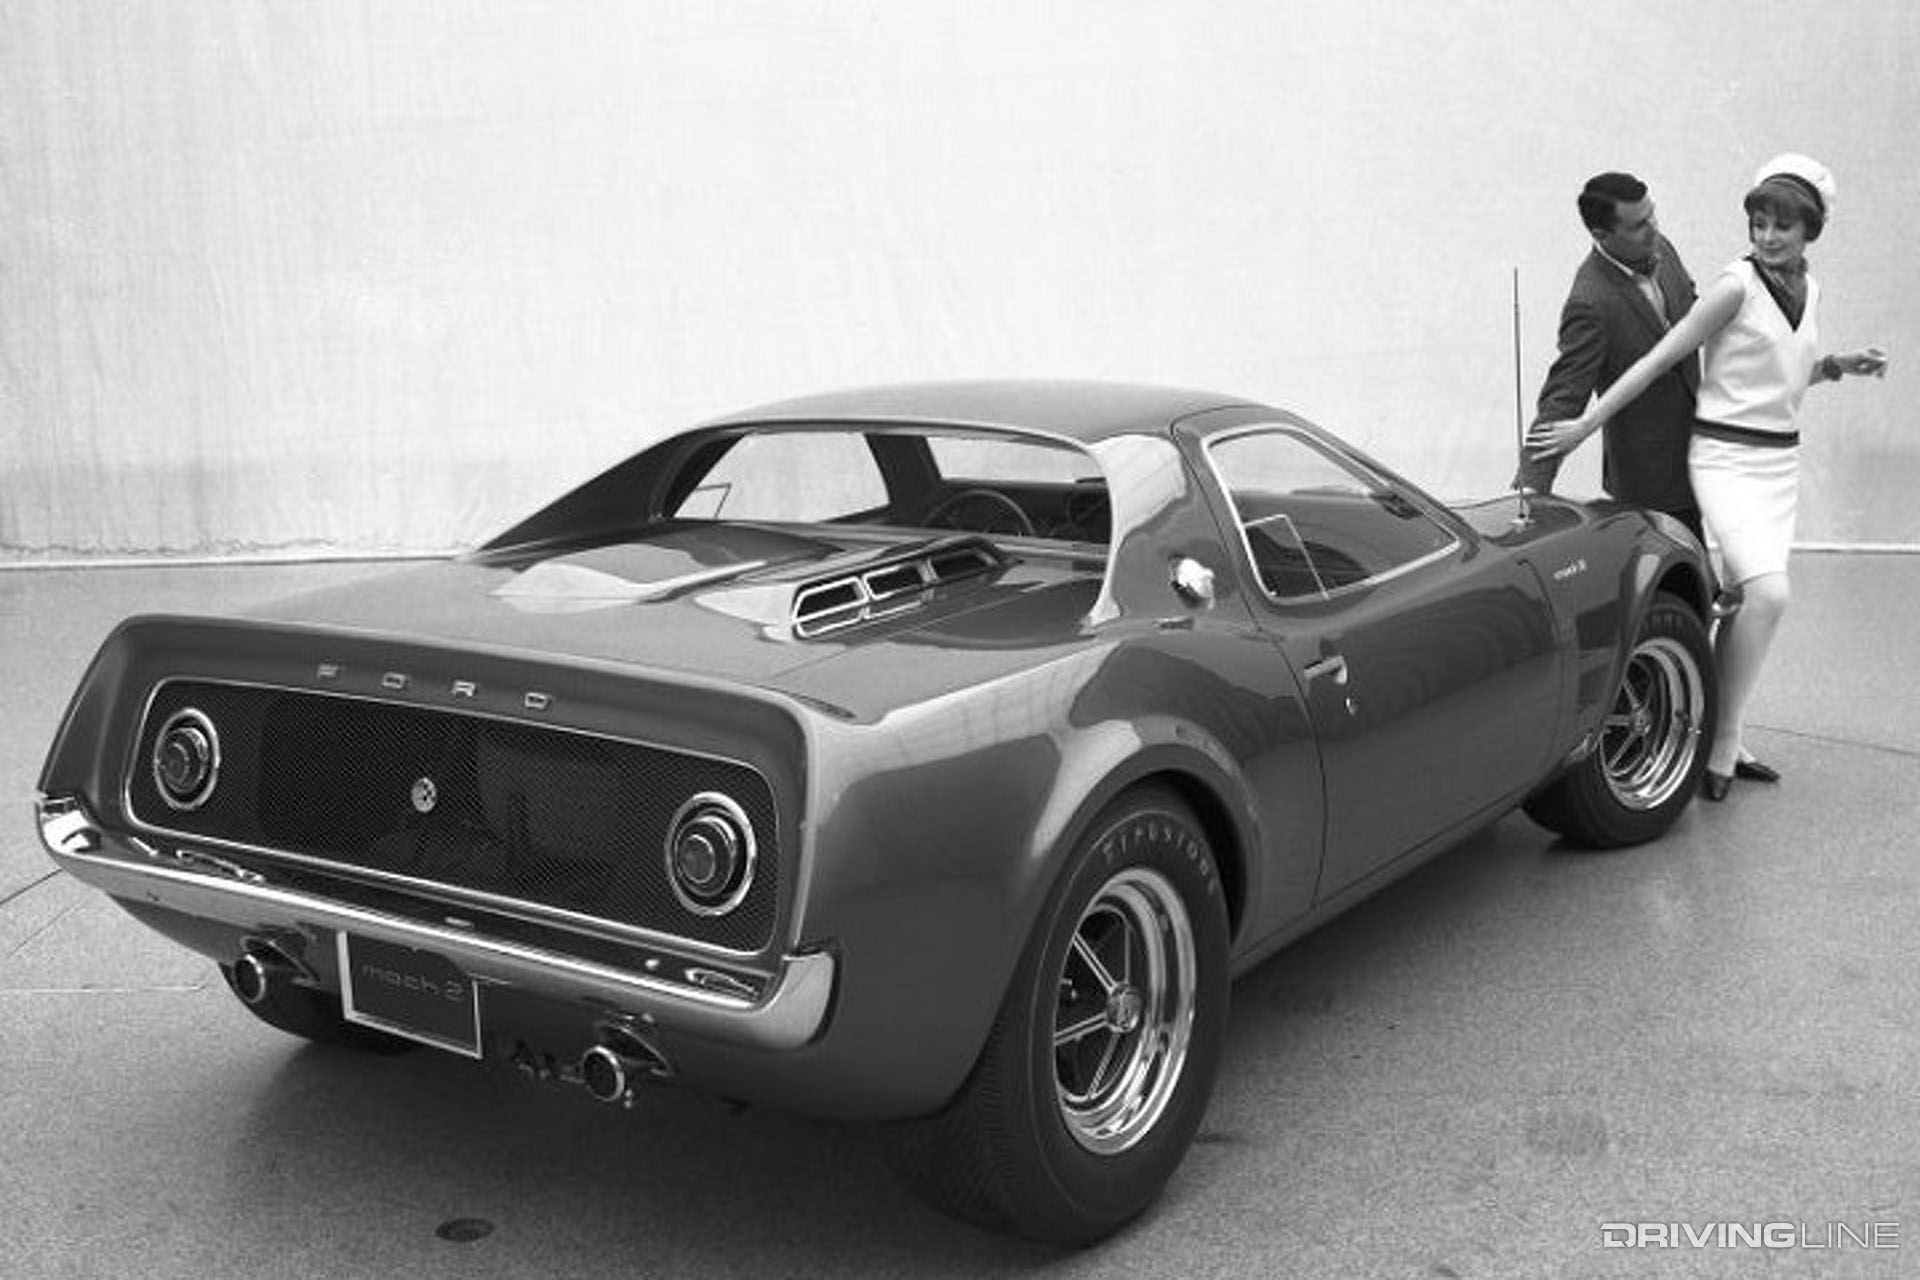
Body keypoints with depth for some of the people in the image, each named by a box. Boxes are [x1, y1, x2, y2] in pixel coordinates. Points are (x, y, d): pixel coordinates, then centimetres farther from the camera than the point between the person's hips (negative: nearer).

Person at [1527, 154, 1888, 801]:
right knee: (1767, 594, -21)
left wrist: (1839, 365, 5)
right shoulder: (1737, 286, -11)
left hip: (1780, 461, 7)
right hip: (1727, 458, -7)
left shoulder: (1808, 290, 11)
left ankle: (1722, 739, 19)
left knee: (1743, 602, 9)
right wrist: (1584, 424, -19)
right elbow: (1661, 358, -14)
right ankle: (1723, 746, -12)